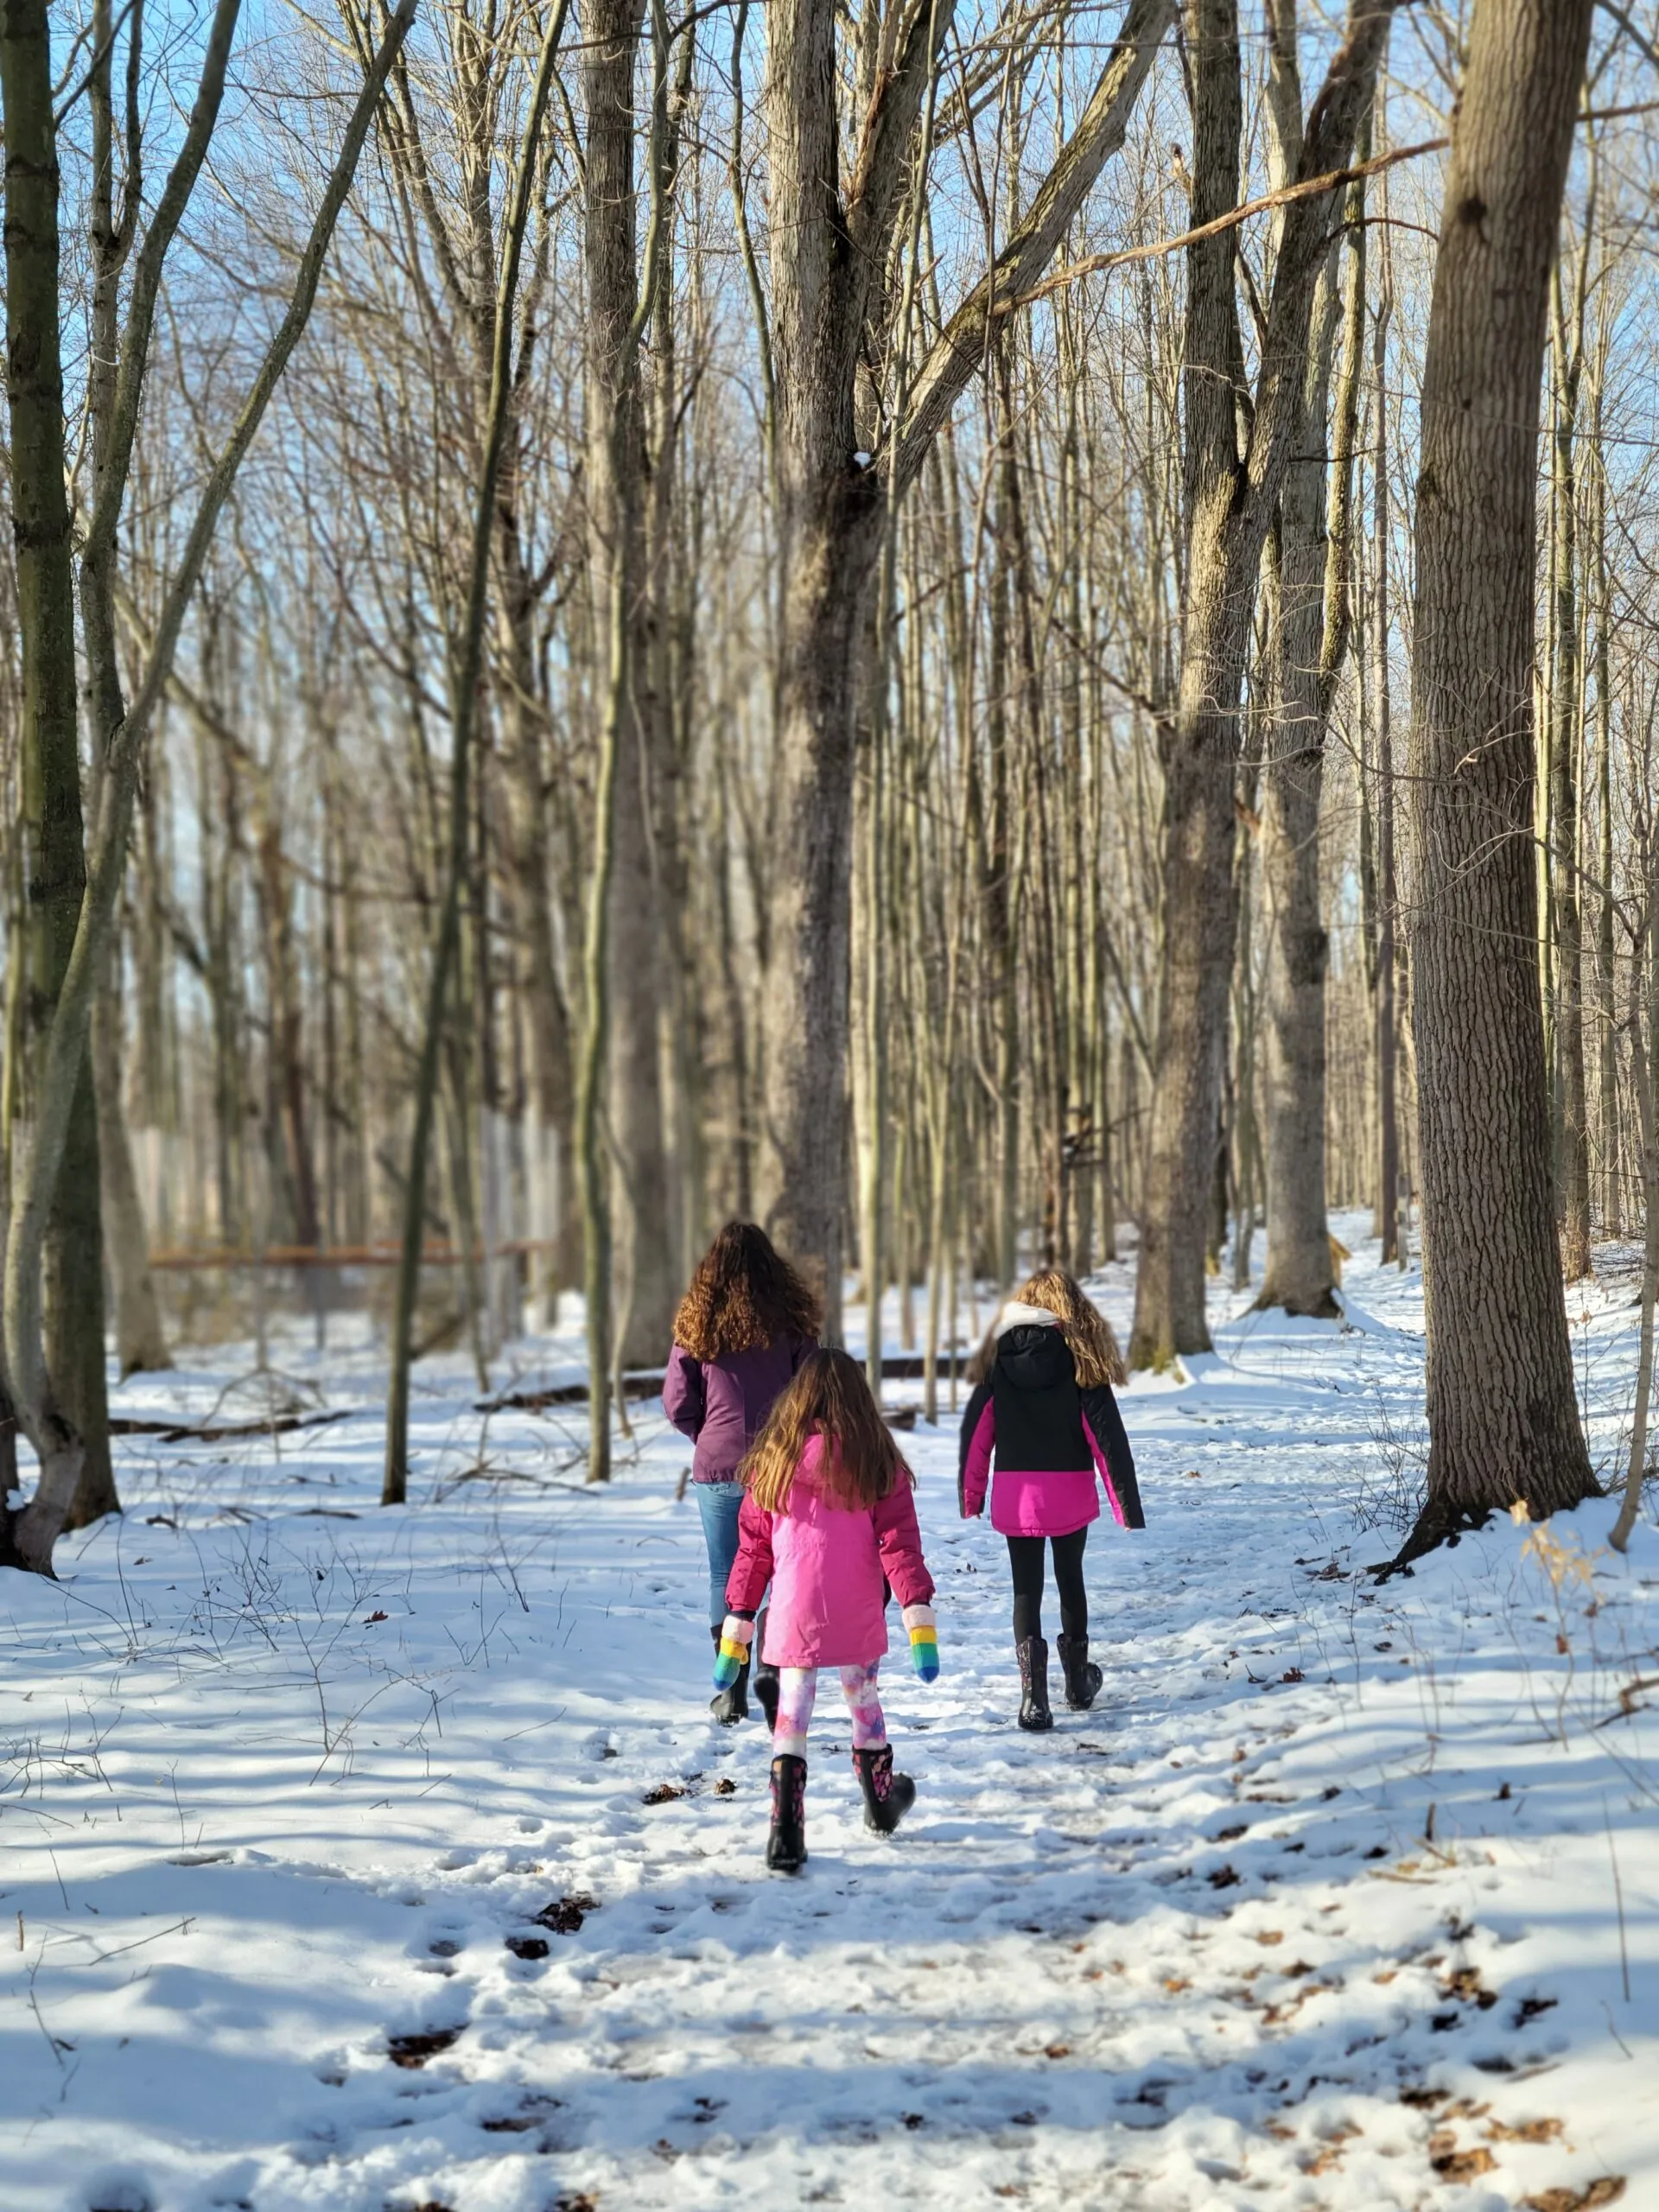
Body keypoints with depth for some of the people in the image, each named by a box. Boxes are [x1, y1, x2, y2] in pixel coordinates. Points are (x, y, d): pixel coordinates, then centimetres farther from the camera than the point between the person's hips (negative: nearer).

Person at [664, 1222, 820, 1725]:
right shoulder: (789, 1320, -3)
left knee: (726, 1578, 8)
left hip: (717, 1467, 1)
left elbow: (678, 1404, 0)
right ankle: (774, 1672, -8)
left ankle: (733, 1692, 10)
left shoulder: (696, 1323, -1)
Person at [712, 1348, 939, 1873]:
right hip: (858, 1619, 0)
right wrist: (920, 1622, -10)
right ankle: (881, 1802, 38)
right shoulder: (877, 1464, -3)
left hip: (793, 1616, 0)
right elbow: (899, 1543, -8)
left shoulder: (773, 1462, 2)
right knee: (863, 1700, 19)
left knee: (792, 1711, 3)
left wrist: (736, 1629, 9)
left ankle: (786, 1830, -10)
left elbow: (752, 1550, 5)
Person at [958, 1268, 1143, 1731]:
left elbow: (976, 1430, 1)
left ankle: (1034, 1695, -8)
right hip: (1070, 1493, 0)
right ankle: (1078, 1680, 31)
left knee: (1027, 1589, 4)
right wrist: (1127, 1502, -4)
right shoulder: (1081, 1358, -4)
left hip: (1015, 1493, 0)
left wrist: (970, 1495, 8)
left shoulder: (997, 1355, 0)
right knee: (1070, 1579, 18)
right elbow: (1106, 1433, -7)